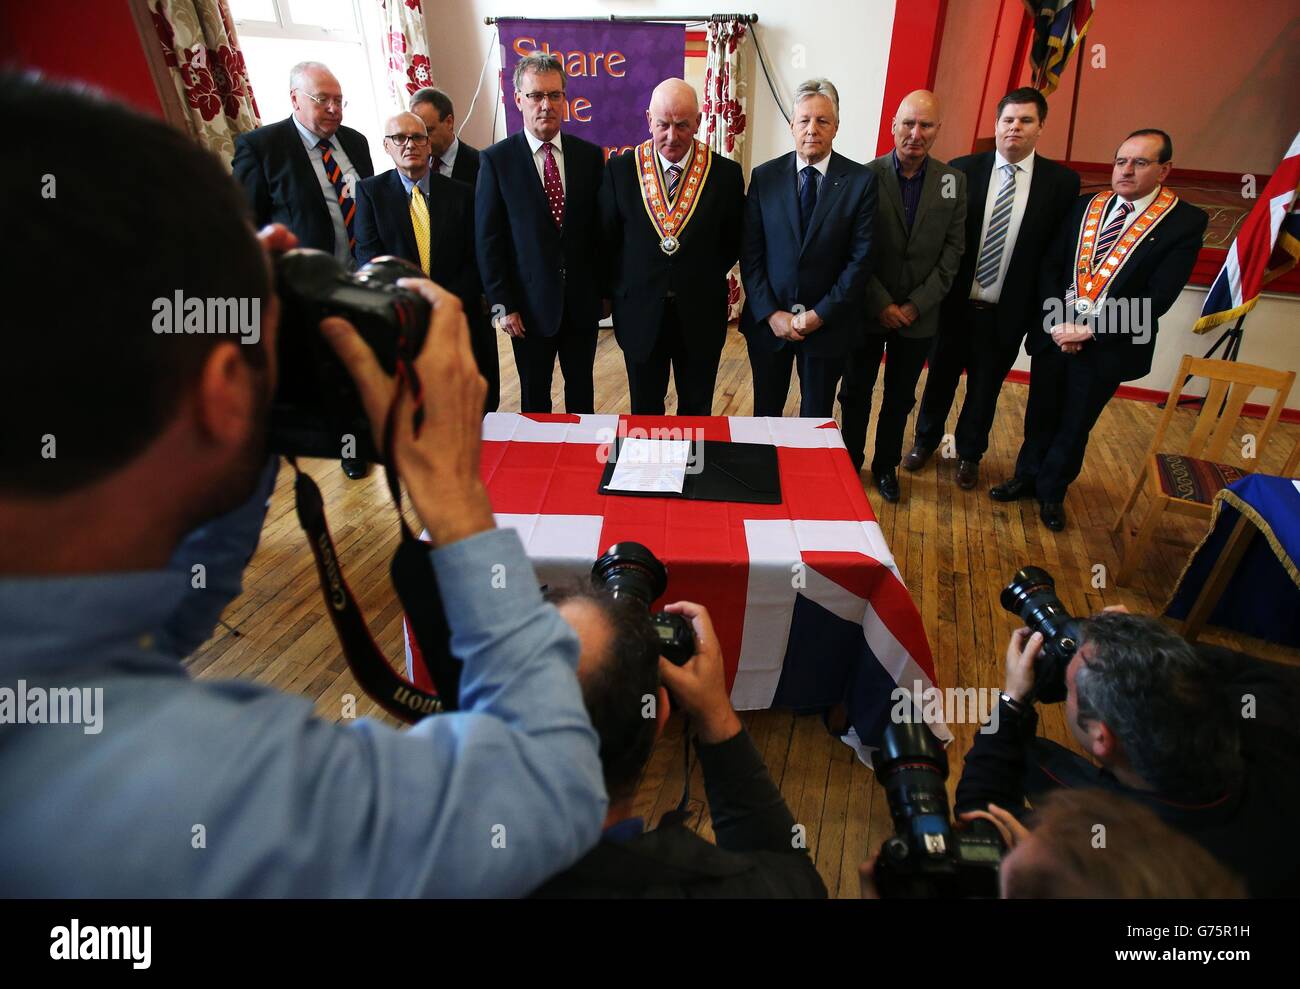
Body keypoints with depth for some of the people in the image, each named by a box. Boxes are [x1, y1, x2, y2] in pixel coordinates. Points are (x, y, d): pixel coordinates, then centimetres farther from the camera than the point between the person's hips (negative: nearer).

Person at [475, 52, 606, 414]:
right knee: (534, 394, 12)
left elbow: (601, 228, 5)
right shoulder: (496, 160, -4)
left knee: (582, 386, 16)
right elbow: (488, 239, -4)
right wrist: (502, 305, -8)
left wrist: (605, 289, 3)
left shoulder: (590, 155, 2)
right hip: (530, 303, -2)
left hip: (583, 300, 2)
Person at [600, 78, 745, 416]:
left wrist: (705, 282, 1)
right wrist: (622, 289, 0)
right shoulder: (621, 168, -4)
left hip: (701, 316, 0)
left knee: (697, 411, 16)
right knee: (644, 412, 16)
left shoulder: (726, 173, -4)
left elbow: (733, 243, 6)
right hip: (640, 315, 0)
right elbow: (607, 239, 3)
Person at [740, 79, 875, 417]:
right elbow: (750, 255, -2)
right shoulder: (764, 176, 0)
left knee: (817, 417, 13)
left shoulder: (861, 180, -4)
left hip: (829, 323, -1)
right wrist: (771, 314, -11)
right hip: (768, 321, 1)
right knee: (765, 413, 14)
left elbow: (861, 258, -6)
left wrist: (820, 314, -13)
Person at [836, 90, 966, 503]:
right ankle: (849, 464, 29)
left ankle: (886, 466, 32)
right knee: (856, 394, 12)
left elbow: (952, 252, -1)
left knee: (900, 399, 15)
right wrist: (882, 305, -13)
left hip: (918, 316, 2)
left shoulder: (953, 181, 0)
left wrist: (916, 305, -10)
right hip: (868, 313, -2)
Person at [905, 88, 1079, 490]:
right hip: (956, 303, 0)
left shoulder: (1062, 181, -2)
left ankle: (969, 453, 34)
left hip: (1008, 311, 0)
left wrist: (1041, 306, -7)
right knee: (941, 375, 15)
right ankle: (925, 440, 38)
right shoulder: (962, 170, -4)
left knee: (986, 386, 14)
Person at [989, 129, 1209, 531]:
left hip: (1109, 344, -3)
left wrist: (1090, 329, -20)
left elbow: (1157, 298, -14)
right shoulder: (1085, 206, 3)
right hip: (1054, 334, 3)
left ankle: (1051, 492, 33)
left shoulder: (1186, 222, -8)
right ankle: (1027, 476, 38)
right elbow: (1049, 267, 2)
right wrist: (1058, 321, -11)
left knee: (1075, 425, 12)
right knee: (1040, 414, 16)